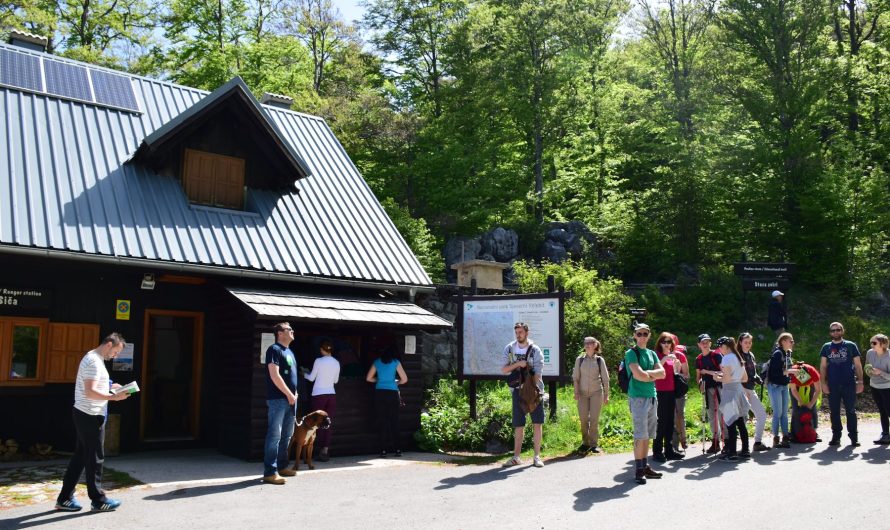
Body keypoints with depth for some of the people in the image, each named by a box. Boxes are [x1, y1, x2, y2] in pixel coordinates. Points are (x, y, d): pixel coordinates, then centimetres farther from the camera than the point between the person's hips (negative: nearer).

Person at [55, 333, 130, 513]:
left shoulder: (94, 358, 15)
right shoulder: (94, 361, -19)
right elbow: (90, 392, -26)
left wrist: (109, 387, 12)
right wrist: (114, 397, -24)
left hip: (85, 414, 10)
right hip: (91, 416, -10)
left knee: (80, 457, 13)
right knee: (95, 458, 0)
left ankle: (64, 499, 18)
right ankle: (98, 501, 9)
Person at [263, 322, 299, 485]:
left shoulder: (289, 352, 19)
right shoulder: (274, 350, -8)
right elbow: (274, 375, -17)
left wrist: (295, 393, 13)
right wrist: (289, 394, -15)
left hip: (290, 399, 9)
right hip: (278, 399, -9)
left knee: (287, 435, 14)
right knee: (274, 436, -9)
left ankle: (281, 466, 24)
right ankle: (269, 472, -8)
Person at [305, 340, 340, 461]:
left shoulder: (319, 361, -7)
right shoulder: (336, 363, 5)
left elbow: (311, 378, 0)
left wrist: (305, 373, 20)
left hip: (319, 394, -4)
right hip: (331, 394, 4)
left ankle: (323, 451, -1)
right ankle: (326, 450, 1)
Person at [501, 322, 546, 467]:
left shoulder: (535, 350, -5)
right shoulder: (509, 349, 4)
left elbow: (538, 374, -10)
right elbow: (504, 370, 0)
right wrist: (517, 364, -16)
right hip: (518, 390, 2)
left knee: (537, 423, -2)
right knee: (518, 425, 3)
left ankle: (537, 456, 5)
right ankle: (516, 457, 10)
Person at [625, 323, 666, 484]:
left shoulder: (652, 353, 16)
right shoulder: (631, 353, -5)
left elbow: (662, 373, 5)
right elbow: (637, 375, -17)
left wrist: (646, 373, -10)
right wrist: (653, 376, -2)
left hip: (652, 397, 7)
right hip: (638, 397, -7)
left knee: (647, 435, 10)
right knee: (640, 435, -8)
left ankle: (645, 466, 17)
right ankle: (638, 470, -3)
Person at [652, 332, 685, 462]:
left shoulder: (674, 356, 15)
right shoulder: (657, 355, -4)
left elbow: (676, 373, 17)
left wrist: (677, 363, 0)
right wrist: (665, 359, -27)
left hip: (671, 391, 7)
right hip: (660, 392, -7)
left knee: (670, 421, 9)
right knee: (662, 421, -9)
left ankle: (669, 450, 15)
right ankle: (657, 451, -7)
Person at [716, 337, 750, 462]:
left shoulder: (726, 358, -11)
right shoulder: (738, 357, 14)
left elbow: (726, 379, -18)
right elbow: (745, 378, 17)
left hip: (729, 391, -8)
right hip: (739, 389, 8)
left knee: (731, 423, -6)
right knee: (740, 422, 12)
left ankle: (732, 453, -5)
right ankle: (745, 450, 16)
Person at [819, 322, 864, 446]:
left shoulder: (851, 346, 4)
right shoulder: (826, 347, 8)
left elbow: (858, 365, 4)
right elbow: (823, 366, 8)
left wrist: (860, 381, -3)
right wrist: (823, 383, 0)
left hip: (849, 384, -2)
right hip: (832, 386, 2)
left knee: (851, 411, 1)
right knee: (834, 412, 7)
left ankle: (854, 437, 7)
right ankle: (836, 436, 14)